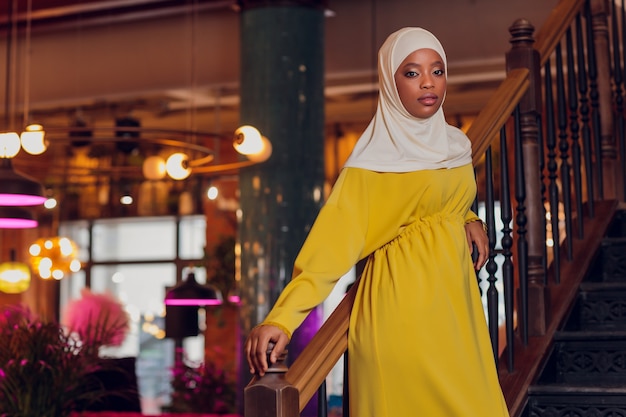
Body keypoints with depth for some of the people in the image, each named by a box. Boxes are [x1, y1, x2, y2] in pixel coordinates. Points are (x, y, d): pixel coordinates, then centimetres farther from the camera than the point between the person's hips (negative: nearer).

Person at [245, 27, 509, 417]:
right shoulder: (376, 156, -11)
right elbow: (336, 235, -21)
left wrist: (470, 220, 7)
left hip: (455, 292, 7)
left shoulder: (454, 143, 9)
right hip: (405, 298, -6)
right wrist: (282, 317, -31)